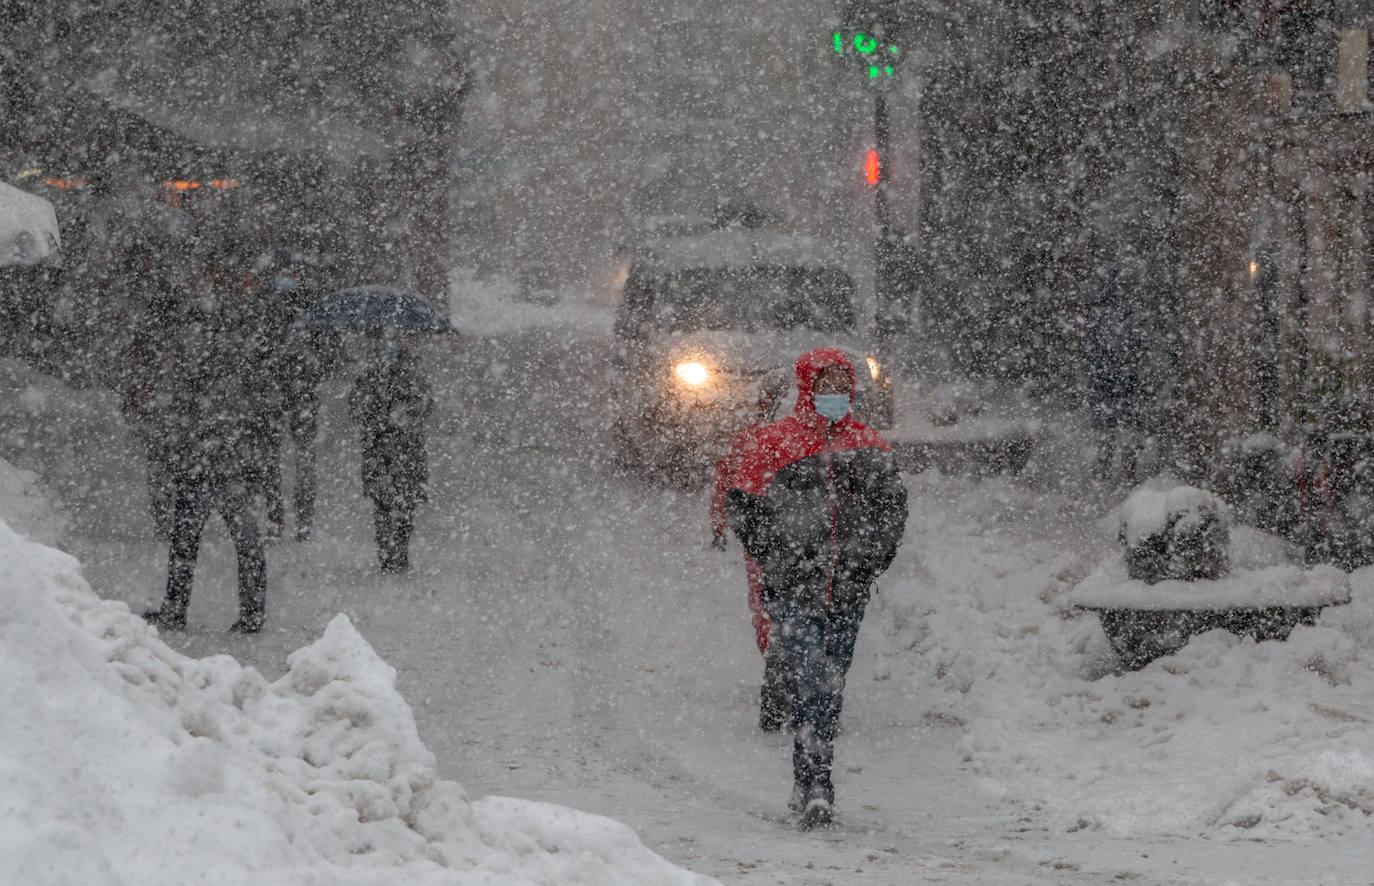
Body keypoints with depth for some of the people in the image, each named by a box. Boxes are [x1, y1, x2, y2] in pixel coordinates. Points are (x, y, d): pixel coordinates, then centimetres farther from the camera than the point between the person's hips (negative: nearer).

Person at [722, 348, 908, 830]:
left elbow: (894, 506, 18)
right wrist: (778, 559, -4)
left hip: (848, 591, 4)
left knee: (831, 691, 10)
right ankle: (815, 790, -17)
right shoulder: (773, 442, -2)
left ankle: (807, 787, 22)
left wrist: (872, 560, 5)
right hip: (793, 589, -4)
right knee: (811, 686, -15)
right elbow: (740, 504, 2)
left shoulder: (870, 445, 8)